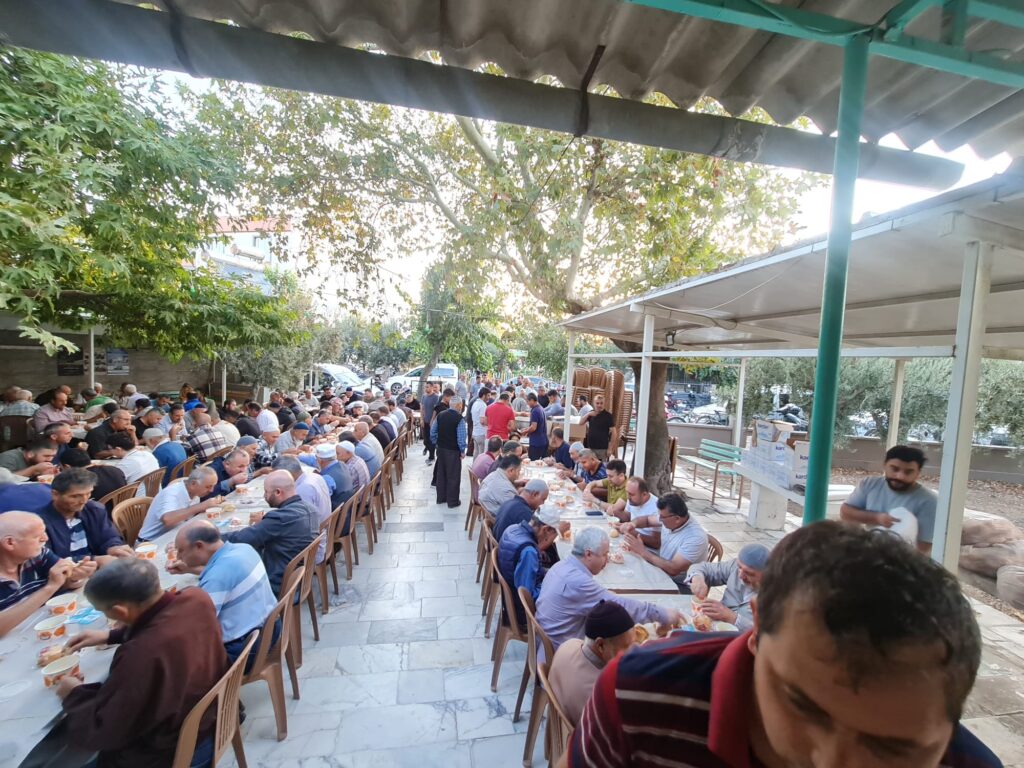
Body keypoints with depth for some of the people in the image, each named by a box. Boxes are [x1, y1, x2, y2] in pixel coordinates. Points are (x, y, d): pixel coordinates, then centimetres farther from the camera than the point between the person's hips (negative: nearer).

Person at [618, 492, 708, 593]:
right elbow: (647, 520, 13)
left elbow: (673, 569, -32)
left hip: (681, 585, -7)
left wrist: (642, 551, -28)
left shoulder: (696, 537, -27)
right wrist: (632, 524, -10)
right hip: (662, 571, 7)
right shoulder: (668, 517, -7)